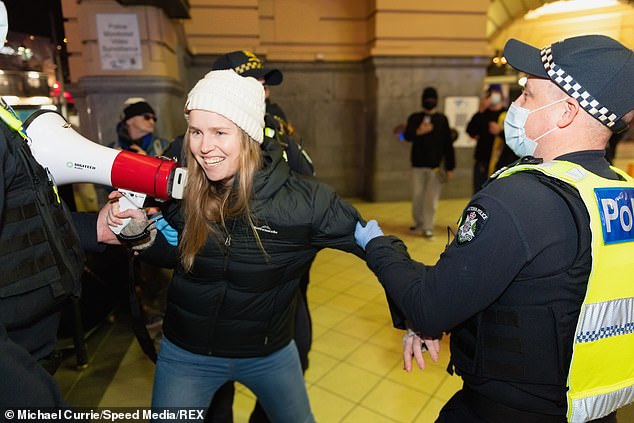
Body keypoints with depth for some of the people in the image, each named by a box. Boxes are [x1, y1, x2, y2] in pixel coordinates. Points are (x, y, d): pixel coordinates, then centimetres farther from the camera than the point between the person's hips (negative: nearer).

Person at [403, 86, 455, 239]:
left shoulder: (442, 119, 7)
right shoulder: (415, 118, 7)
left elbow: (448, 144, 5)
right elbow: (407, 136, -9)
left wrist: (449, 166, 1)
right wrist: (418, 131, -29)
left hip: (436, 165, -1)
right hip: (418, 164, 1)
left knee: (432, 198, -5)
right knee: (417, 196, 6)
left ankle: (428, 227, 1)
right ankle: (419, 224, 23)